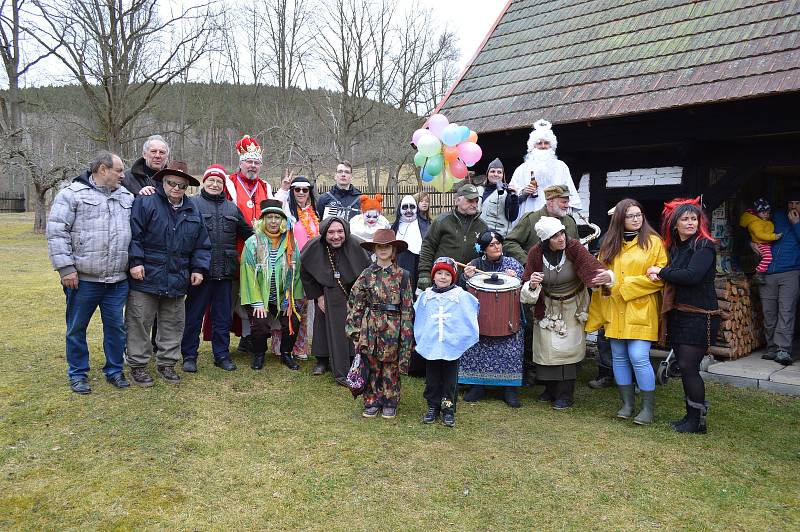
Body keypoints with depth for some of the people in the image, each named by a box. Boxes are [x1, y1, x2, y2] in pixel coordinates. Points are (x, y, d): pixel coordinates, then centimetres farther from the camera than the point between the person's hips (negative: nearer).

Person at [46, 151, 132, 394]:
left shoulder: (127, 196, 13)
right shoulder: (72, 194, -3)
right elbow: (56, 232, -8)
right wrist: (66, 267, -12)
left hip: (118, 280, 4)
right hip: (83, 279, -4)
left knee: (116, 327, 11)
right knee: (77, 328, 9)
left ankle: (114, 370, 26)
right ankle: (78, 373, 24)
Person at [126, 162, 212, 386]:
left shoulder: (193, 210, 11)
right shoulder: (145, 203, -5)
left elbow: (202, 244, 14)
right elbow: (133, 235, -10)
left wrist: (199, 268, 5)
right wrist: (135, 262, -16)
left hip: (178, 281, 5)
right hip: (146, 278, -4)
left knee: (173, 325, 13)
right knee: (139, 323, 3)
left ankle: (166, 363, 27)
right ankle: (138, 365, 16)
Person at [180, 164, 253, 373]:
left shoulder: (232, 208, 14)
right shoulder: (192, 204, -1)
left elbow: (248, 233, 21)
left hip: (225, 272, 4)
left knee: (223, 316, 12)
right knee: (193, 315, 6)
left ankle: (222, 354, 24)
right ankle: (189, 356, 17)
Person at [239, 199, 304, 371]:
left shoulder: (290, 244, 1)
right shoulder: (253, 243, -7)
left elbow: (295, 273, 0)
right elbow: (249, 274, -10)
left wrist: (290, 300, -6)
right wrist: (257, 302, -14)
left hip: (283, 297, 2)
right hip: (258, 297, -2)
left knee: (293, 321, -14)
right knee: (260, 323, -21)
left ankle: (286, 354, 13)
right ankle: (258, 355, 9)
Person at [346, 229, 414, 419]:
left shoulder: (402, 275, -2)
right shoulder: (367, 274, 2)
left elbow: (407, 306, -2)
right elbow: (355, 300, 4)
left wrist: (406, 331, -6)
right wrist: (354, 326, 0)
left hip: (393, 327, -1)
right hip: (371, 326, 2)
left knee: (391, 365, 8)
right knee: (371, 364, 8)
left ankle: (390, 403, 21)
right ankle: (372, 401, 21)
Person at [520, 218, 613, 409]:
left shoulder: (574, 248, -21)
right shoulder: (536, 253, -15)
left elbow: (591, 266, -36)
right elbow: (526, 289, -9)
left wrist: (607, 275, -57)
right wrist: (532, 285, -33)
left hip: (572, 307, -2)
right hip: (547, 307, 2)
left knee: (568, 348, -3)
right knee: (547, 347, 4)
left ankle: (566, 394, 9)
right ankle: (551, 390, 23)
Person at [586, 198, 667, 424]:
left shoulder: (653, 242, -1)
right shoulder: (610, 244, 13)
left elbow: (660, 277, -8)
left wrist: (626, 286, -11)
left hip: (641, 310, -5)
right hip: (615, 310, 5)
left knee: (638, 357, -11)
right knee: (619, 357, 8)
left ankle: (649, 406, 5)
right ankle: (627, 403, 21)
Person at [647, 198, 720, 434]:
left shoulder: (704, 245, -11)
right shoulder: (675, 246, 12)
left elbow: (692, 275, -24)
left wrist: (661, 272, -12)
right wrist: (660, 275, -3)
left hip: (700, 316, -7)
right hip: (678, 314, 7)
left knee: (689, 367, -5)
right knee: (685, 368, 12)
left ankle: (698, 421, 7)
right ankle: (691, 416, 23)